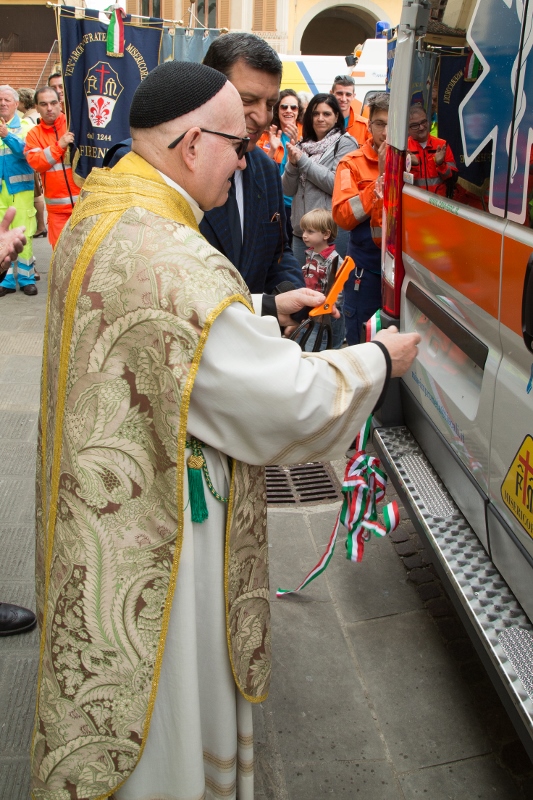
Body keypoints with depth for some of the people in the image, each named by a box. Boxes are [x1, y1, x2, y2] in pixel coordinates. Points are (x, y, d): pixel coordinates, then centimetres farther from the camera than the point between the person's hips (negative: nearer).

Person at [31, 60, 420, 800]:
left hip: (104, 511, 10)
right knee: (166, 697, 15)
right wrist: (377, 360, -8)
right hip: (156, 544, -10)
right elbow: (291, 405, -25)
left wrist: (264, 315, 10)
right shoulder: (172, 263, -31)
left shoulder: (96, 218, 1)